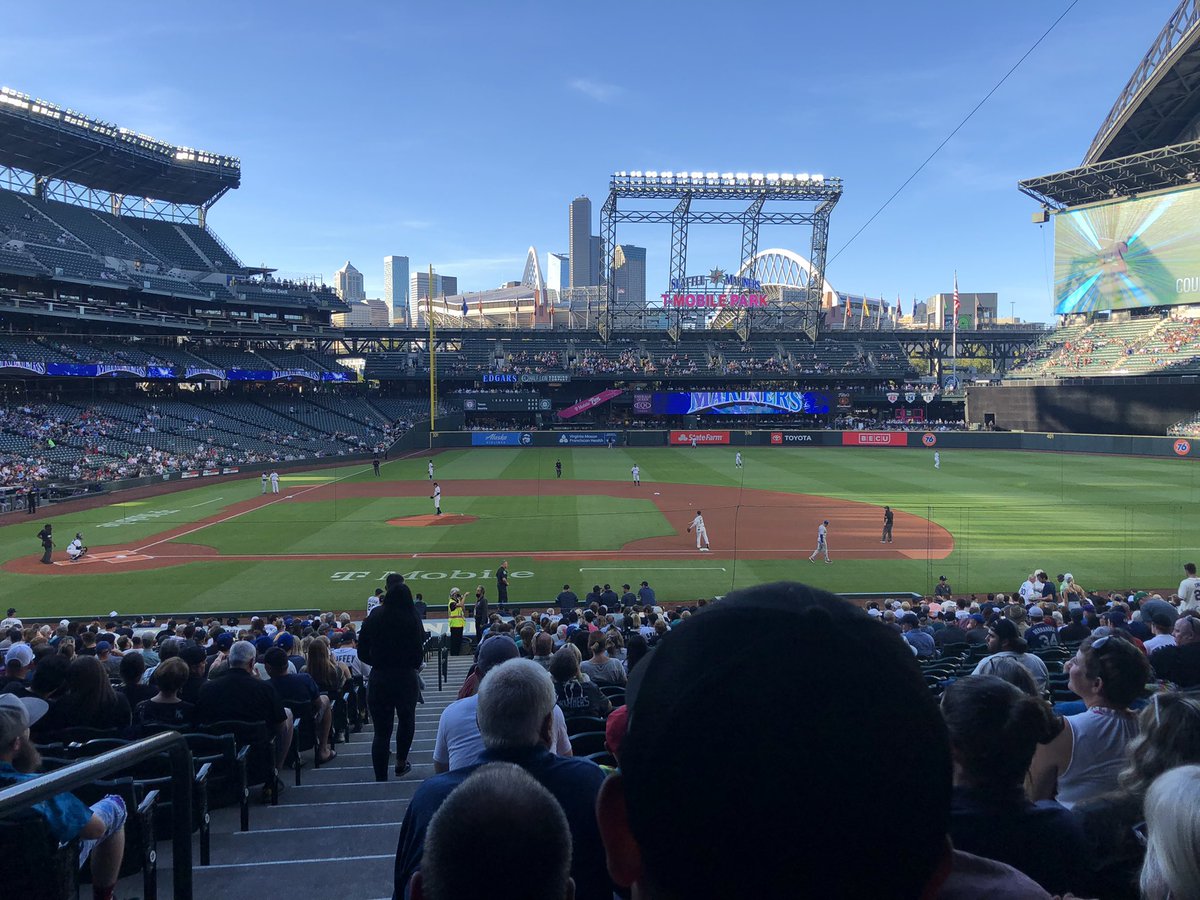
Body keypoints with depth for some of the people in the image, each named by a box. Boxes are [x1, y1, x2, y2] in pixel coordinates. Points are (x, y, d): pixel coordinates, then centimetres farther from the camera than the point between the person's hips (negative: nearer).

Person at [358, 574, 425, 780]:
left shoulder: (374, 618, -4)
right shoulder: (413, 621, -11)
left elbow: (362, 653, 0)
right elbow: (418, 656, -9)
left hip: (379, 679, 1)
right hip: (406, 678, -1)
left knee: (381, 730, 6)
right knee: (406, 719, 25)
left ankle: (381, 779, 6)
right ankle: (401, 764, 35)